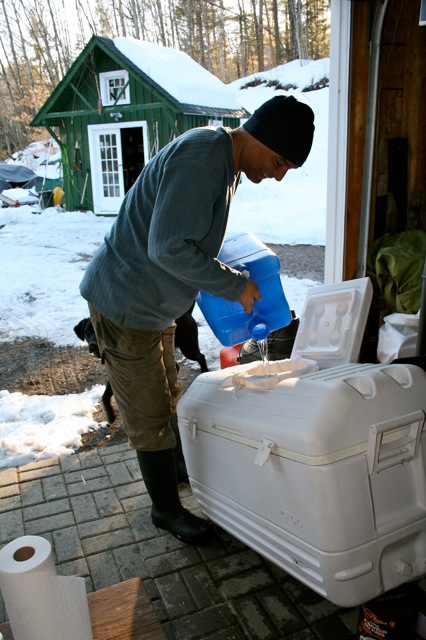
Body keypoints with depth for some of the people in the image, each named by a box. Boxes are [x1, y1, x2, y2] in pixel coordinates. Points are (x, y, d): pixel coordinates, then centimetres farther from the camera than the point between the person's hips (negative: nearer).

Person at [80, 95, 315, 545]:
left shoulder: (226, 163, 8)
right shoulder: (200, 157, -25)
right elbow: (168, 247, -31)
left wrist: (226, 280, 6)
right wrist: (234, 285, -21)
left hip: (154, 304, 10)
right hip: (126, 304, -10)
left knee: (166, 400, 24)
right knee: (148, 415, 6)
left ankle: (177, 472, 46)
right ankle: (166, 508, 26)